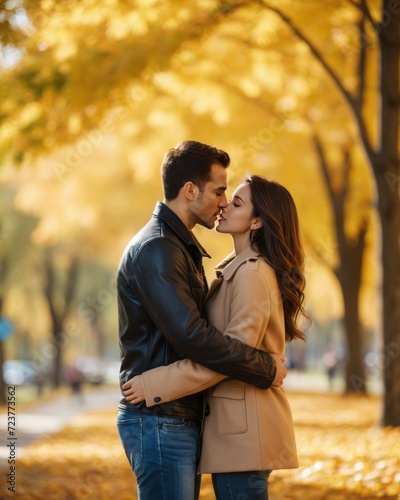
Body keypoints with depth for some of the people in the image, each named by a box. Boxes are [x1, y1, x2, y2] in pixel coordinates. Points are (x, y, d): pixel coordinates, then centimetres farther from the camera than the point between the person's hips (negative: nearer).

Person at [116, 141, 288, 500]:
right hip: (160, 421, -10)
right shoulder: (155, 249, -16)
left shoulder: (182, 246, 18)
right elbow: (191, 336, -24)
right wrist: (265, 369, -15)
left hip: (181, 419, 10)